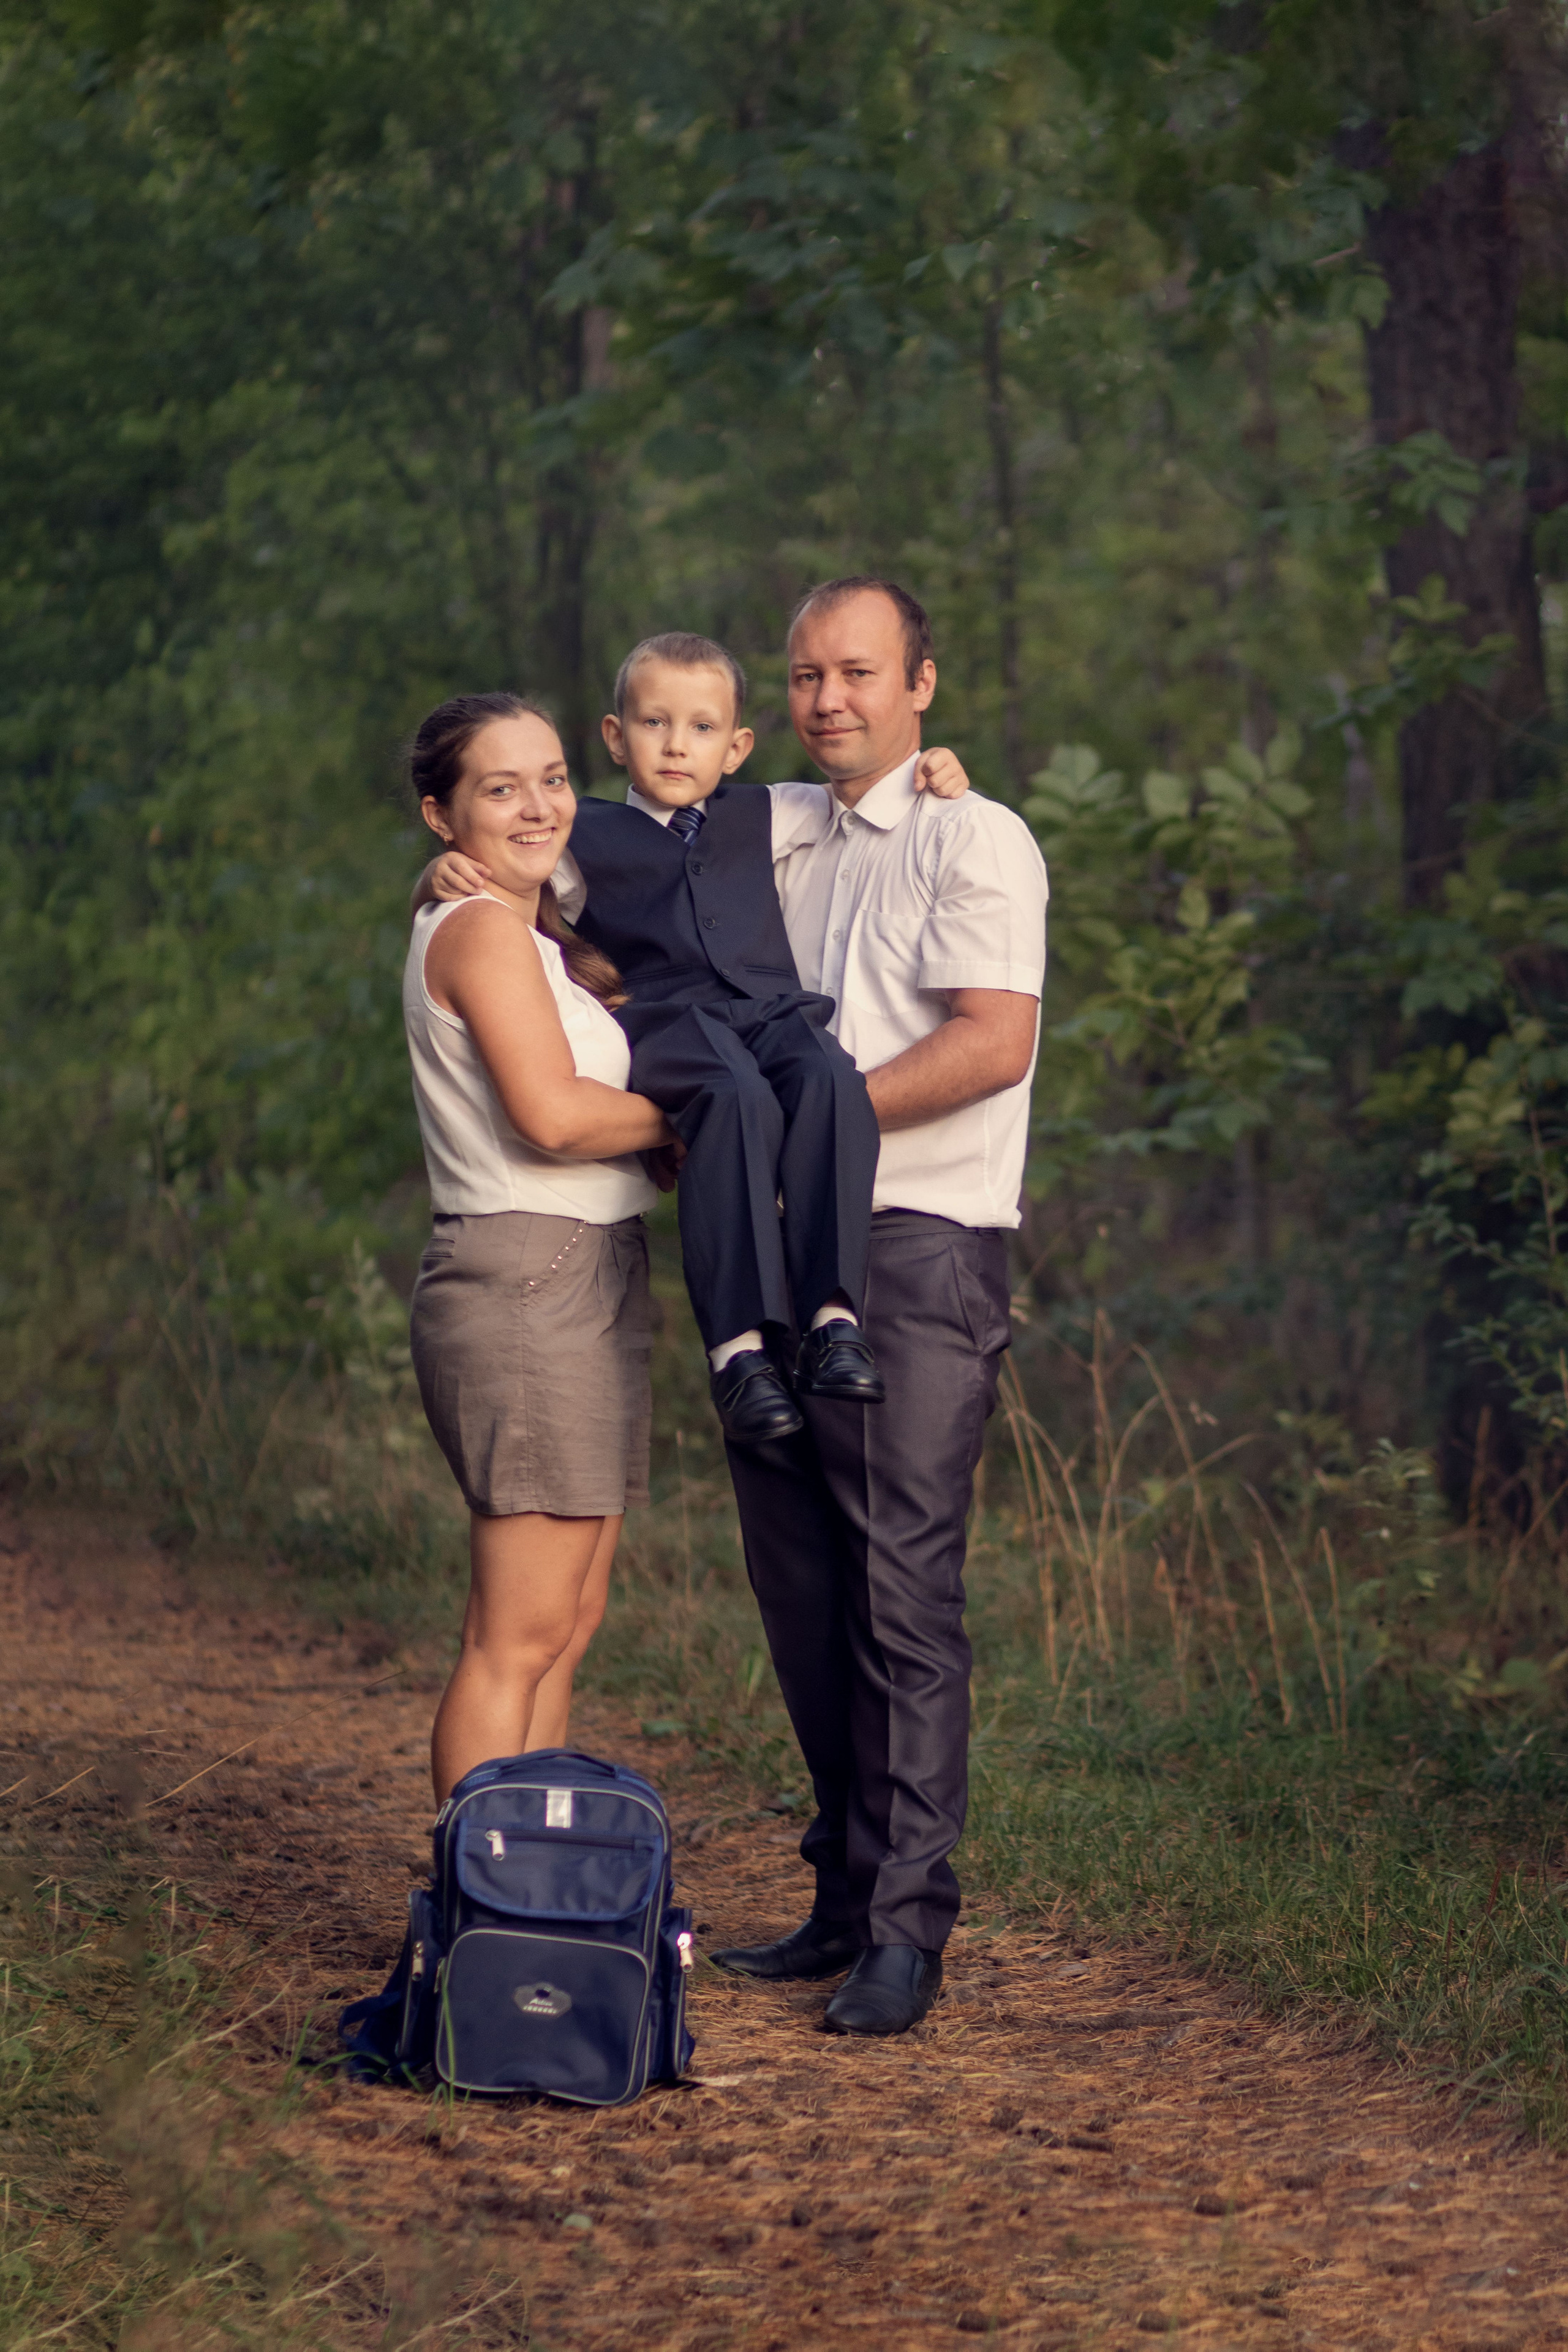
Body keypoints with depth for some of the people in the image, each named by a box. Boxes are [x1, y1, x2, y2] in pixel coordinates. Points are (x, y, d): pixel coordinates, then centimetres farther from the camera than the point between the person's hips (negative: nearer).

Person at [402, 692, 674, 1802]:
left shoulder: (535, 931, 19)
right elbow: (553, 1113, -21)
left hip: (591, 1284, 10)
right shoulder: (482, 928, -11)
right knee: (519, 1637, -10)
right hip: (531, 1281, -10)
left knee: (568, 1624, 11)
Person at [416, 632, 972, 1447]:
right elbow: (488, 891, 25)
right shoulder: (588, 841, 19)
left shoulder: (761, 818, 27)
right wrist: (444, 876, 2)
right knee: (738, 1101, -38)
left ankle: (831, 1317, -39)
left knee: (830, 1082, -35)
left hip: (772, 1012, 3)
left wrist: (930, 770, 20)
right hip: (668, 1027, -3)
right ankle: (737, 1345, -43)